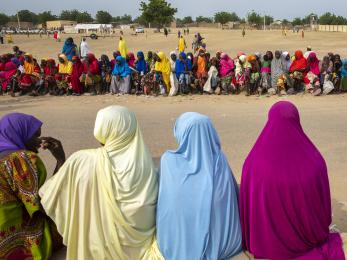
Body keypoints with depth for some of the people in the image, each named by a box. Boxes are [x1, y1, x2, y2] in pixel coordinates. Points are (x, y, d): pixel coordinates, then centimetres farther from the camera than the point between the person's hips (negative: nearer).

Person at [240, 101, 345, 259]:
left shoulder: (254, 161, -24)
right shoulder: (315, 162, -23)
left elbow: (246, 203, -13)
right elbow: (322, 205, -8)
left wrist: (249, 239, 6)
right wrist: (318, 235, 12)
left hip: (265, 240, -1)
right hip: (302, 242, 1)